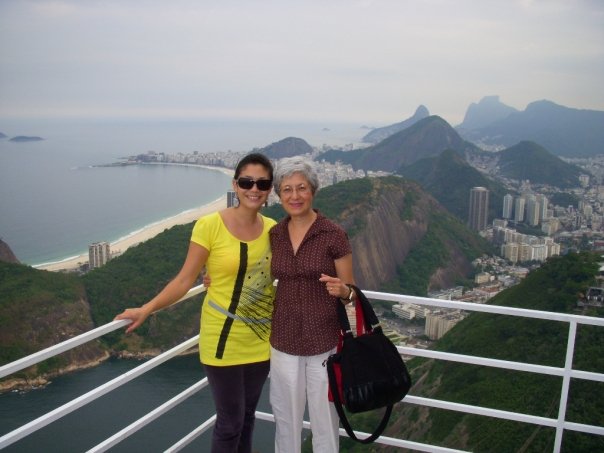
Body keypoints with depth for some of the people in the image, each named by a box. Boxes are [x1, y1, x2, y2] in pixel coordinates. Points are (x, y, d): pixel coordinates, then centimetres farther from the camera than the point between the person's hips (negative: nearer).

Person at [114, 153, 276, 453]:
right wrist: (146, 310, -15)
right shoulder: (210, 226, -14)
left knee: (247, 416, 19)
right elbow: (185, 280, -10)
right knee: (230, 421, 5)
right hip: (223, 338, -4)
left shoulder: (273, 228, 0)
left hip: (260, 339, 5)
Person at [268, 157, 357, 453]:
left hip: (324, 342, -3)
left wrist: (342, 292, -26)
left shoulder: (334, 235, -10)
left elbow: (350, 293, -4)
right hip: (283, 342, 4)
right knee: (286, 420, 15)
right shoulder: (274, 235, 2)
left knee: (325, 422, 9)